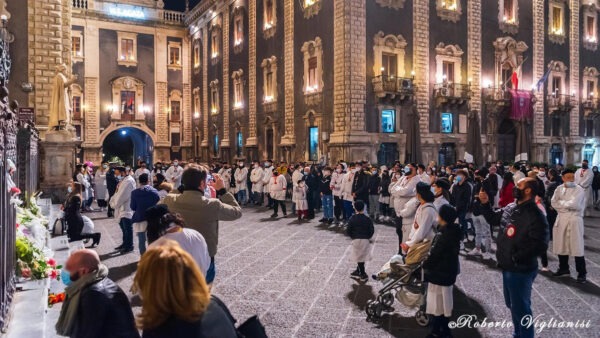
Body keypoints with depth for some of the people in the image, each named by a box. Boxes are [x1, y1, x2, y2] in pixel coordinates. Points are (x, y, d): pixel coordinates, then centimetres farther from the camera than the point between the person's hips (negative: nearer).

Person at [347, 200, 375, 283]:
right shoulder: (367, 219, -4)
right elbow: (372, 230, -6)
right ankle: (358, 271, 24)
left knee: (359, 257, 5)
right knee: (361, 257, 13)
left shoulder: (352, 219, -5)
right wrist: (368, 237, 11)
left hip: (356, 240, -1)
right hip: (365, 240, 1)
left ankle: (363, 274, 5)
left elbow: (348, 230, -4)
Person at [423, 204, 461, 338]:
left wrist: (425, 265, -7)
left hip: (439, 272, -9)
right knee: (445, 302, 19)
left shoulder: (444, 234, -26)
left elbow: (435, 254, -22)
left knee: (437, 302, 3)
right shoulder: (453, 231, 3)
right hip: (449, 271, 9)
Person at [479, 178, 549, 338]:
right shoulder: (510, 208, 3)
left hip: (520, 270, -8)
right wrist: (485, 203, 3)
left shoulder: (535, 216, -21)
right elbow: (493, 219, 19)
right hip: (507, 267, 8)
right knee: (513, 305, 23)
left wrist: (516, 257, -22)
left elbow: (540, 246, -25)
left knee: (520, 308, 6)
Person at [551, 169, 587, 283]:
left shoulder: (579, 189, -8)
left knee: (577, 247, -4)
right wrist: (567, 205, -11)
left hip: (574, 220, -5)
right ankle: (563, 269, 29)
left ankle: (581, 273, 7)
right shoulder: (559, 189, 6)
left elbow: (574, 204, -19)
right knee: (561, 245, 13)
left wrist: (561, 203, -6)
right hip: (561, 219, 5)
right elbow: (554, 203, -1)